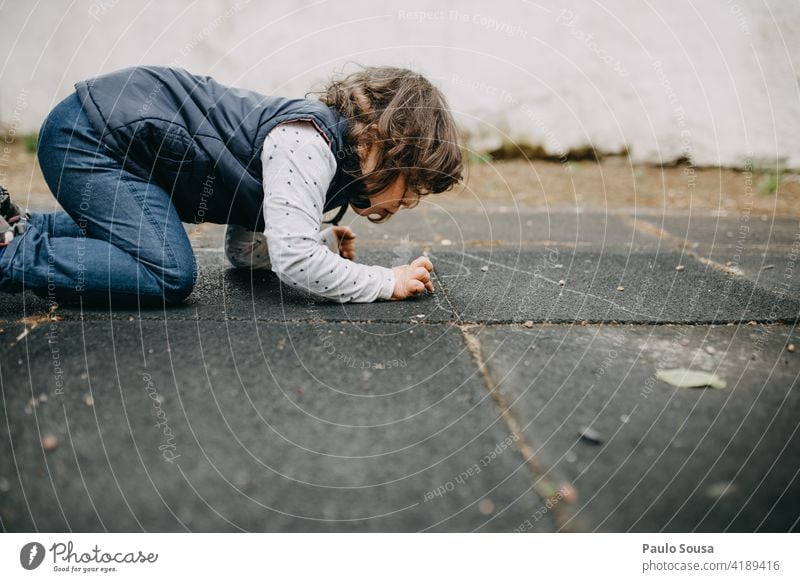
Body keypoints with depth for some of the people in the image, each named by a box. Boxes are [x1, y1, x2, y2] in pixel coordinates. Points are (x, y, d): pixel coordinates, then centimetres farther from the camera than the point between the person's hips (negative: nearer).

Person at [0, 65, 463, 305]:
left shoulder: (323, 145, 7)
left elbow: (243, 248, 9)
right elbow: (294, 261, -34)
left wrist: (324, 243, -4)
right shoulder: (307, 141, -23)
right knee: (170, 274, -19)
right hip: (91, 136, -10)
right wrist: (388, 282, -22)